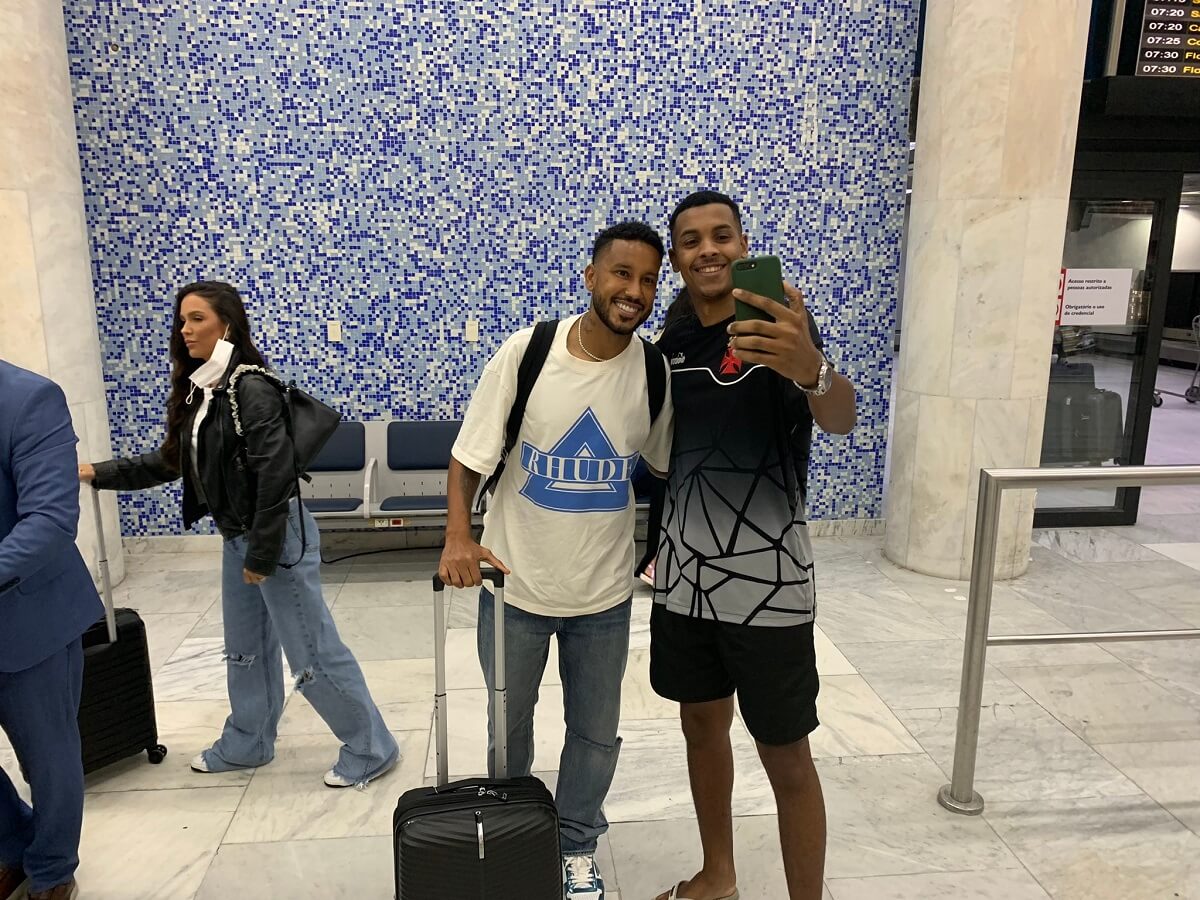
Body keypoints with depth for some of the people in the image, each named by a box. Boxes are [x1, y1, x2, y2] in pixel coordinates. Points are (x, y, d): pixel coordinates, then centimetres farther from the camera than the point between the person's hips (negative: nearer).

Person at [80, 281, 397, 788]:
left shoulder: (251, 387, -20)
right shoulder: (198, 391, 9)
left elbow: (275, 474, -23)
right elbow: (170, 461, 18)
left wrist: (262, 554, -20)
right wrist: (99, 474, 12)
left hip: (279, 536, -9)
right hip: (237, 537, 9)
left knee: (312, 651, -1)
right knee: (245, 648, 22)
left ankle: (372, 749, 14)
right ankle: (247, 743, 41)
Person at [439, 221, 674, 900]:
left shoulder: (656, 371, -9)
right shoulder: (527, 351, -15)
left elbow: (664, 465, 6)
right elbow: (470, 454, -11)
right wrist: (459, 538, -22)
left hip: (605, 591, 2)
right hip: (515, 581, -1)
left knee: (596, 731, 17)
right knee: (508, 723, 20)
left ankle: (578, 846, 43)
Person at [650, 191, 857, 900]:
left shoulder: (778, 326, -12)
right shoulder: (669, 344, 5)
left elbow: (841, 418, -31)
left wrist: (811, 370, -52)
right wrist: (654, 544, 14)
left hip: (768, 584, -5)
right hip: (683, 576, 6)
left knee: (786, 759, 6)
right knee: (702, 725, 20)